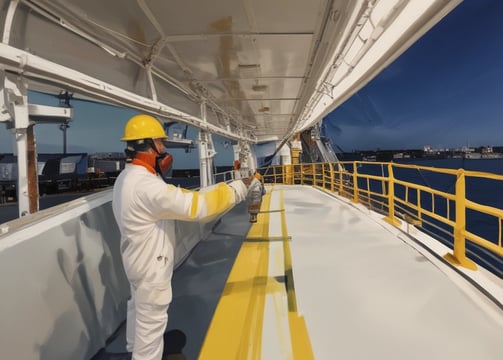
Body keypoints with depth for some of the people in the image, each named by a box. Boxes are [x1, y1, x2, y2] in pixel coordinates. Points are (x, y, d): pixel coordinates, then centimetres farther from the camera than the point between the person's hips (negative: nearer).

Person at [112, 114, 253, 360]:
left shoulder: (127, 177, 1)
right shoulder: (146, 185, -33)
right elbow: (196, 205, -37)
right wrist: (239, 187, -31)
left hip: (141, 258, 11)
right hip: (151, 264, -11)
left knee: (139, 306, 30)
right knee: (152, 319, 9)